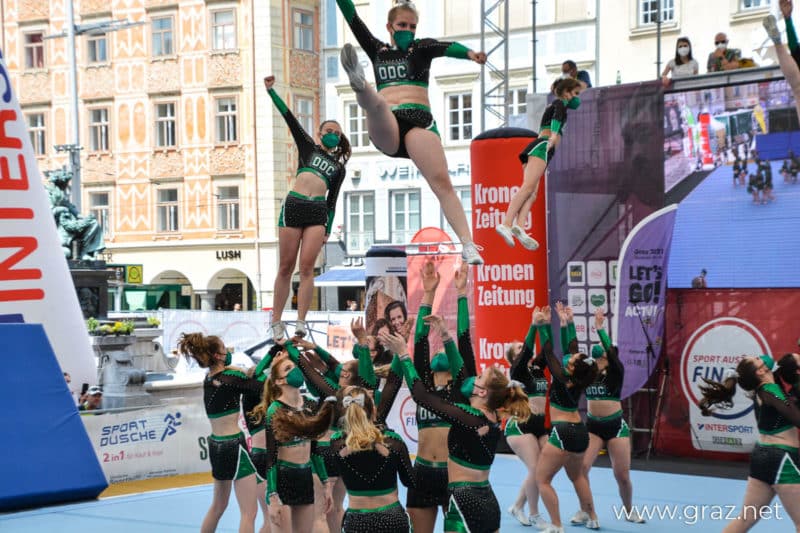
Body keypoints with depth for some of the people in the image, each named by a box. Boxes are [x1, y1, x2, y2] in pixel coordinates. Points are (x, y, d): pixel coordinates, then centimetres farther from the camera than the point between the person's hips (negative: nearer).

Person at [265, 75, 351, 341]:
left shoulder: (338, 168, 18)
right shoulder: (308, 148, 16)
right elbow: (289, 117, 10)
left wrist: (328, 230, 10)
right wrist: (271, 91, 4)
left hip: (317, 213, 1)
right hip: (293, 207, -1)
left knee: (307, 268, -7)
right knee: (286, 267, -1)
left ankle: (301, 322, -9)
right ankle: (276, 321, 3)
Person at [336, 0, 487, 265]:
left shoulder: (420, 48, 15)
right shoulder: (378, 50, 24)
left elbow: (444, 47, -6)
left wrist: (468, 52, -27)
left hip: (419, 121, -2)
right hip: (385, 129, 2)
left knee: (441, 181, -18)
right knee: (377, 104, -33)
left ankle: (468, 245, -27)